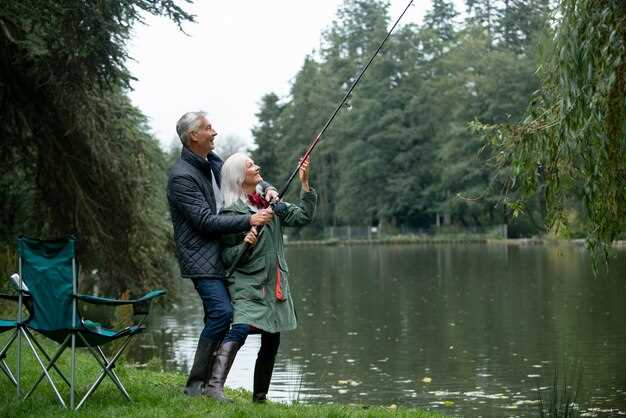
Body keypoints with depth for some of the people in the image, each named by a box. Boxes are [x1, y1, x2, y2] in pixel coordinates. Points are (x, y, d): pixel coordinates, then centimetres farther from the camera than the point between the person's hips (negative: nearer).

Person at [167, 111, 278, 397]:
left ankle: (209, 381, 16)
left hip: (222, 254, 9)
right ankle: (195, 383, -10)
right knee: (222, 311, -18)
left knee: (218, 315, 8)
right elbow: (205, 221, -20)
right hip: (201, 258, -9)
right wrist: (249, 220, -22)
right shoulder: (182, 176, -15)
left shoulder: (213, 162, 12)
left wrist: (266, 189, 3)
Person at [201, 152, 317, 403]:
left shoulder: (269, 201, 11)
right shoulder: (231, 212, -9)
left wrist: (305, 183, 0)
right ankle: (214, 386, -32)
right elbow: (228, 257, -9)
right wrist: (246, 245, -27)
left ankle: (259, 396, 21)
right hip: (248, 284, -7)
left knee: (271, 342, 9)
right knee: (241, 328, -27)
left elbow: (302, 217, 6)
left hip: (274, 285, 7)